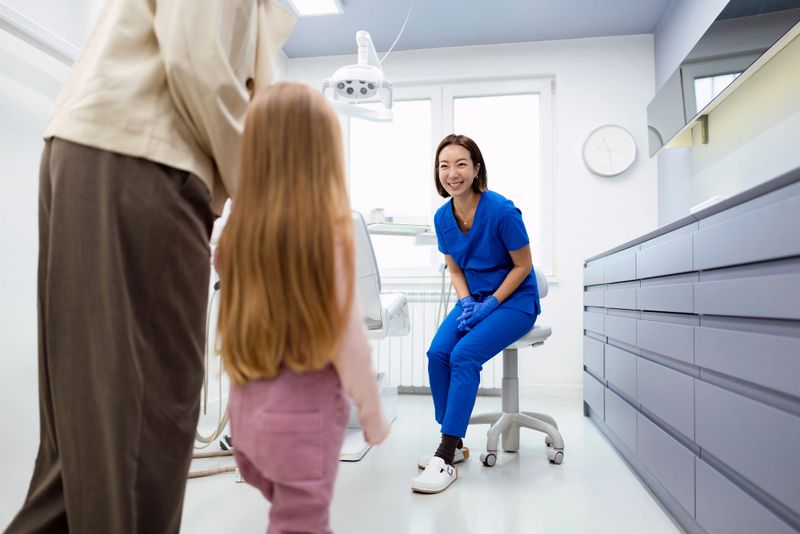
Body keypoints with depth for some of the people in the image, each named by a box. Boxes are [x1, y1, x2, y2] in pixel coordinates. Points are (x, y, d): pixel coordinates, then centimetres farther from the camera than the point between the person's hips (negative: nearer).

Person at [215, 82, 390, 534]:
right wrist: (372, 412, -1)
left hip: (249, 411, 6)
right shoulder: (330, 233, -18)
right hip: (305, 414, -5)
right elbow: (348, 339, -14)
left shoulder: (240, 230, -4)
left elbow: (233, 326, 5)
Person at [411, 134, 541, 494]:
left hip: (514, 301, -5)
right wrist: (467, 302, -9)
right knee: (437, 352, -19)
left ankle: (447, 457, -17)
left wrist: (490, 304, -18)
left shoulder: (501, 210, -21)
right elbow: (455, 269, 8)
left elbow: (523, 265, -11)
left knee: (464, 355, -26)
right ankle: (453, 444, -3)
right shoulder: (442, 217, -3)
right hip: (474, 298, 5)